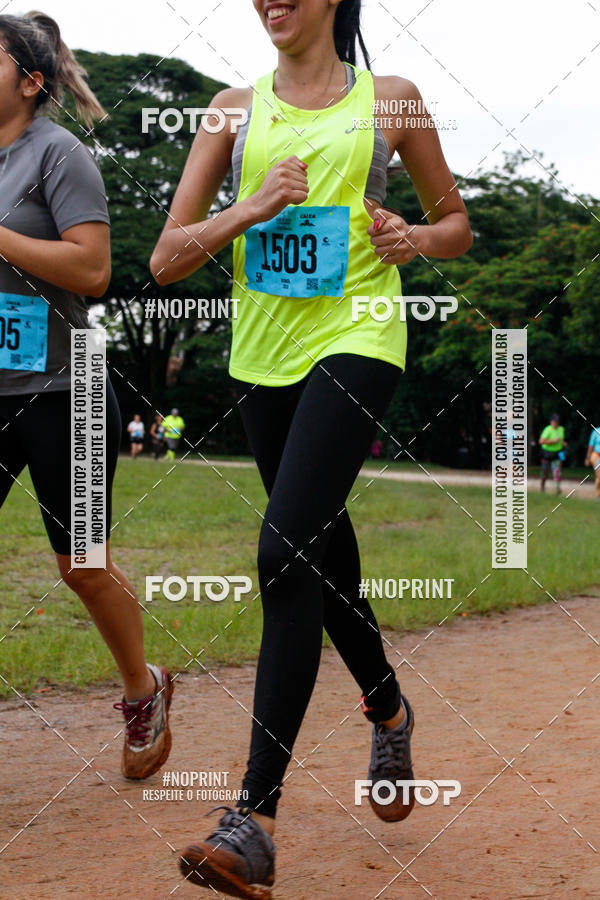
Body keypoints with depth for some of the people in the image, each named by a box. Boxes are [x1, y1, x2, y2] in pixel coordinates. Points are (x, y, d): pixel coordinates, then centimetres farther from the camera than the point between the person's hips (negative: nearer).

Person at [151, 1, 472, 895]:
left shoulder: (389, 99, 5)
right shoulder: (235, 109, 10)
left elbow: (456, 223, 16)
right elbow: (167, 258, 4)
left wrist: (415, 238, -6)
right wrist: (254, 207, -11)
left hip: (355, 341, -4)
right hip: (263, 351, 4)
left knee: (288, 550, -19)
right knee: (323, 550, 14)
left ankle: (256, 818, -20)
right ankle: (389, 709, 42)